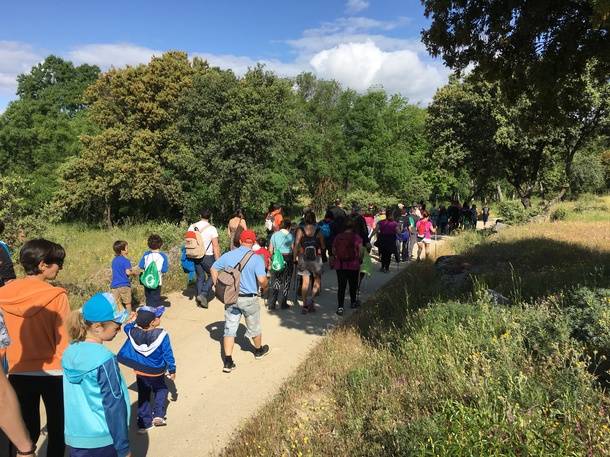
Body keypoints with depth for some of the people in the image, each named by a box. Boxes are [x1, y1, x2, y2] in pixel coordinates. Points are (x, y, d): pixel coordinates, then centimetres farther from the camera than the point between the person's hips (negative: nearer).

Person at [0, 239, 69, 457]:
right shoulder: (56, 296, -16)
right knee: (57, 429, 15)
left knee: (27, 430, 18)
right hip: (52, 372, -3)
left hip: (19, 372, 4)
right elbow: (64, 340, -12)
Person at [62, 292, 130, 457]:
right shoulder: (105, 359, -22)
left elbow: (72, 398, 8)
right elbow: (114, 406, -18)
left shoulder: (70, 352, -2)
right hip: (103, 441, -6)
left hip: (74, 438, 6)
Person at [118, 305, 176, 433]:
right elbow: (168, 355, -16)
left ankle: (144, 423, 26)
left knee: (143, 396, 19)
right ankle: (158, 414, 11)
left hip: (140, 372, 3)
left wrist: (135, 319, 5)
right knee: (161, 390, 25)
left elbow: (127, 327, 11)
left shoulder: (133, 332, -18)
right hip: (156, 372, -3)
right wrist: (172, 370, -4)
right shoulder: (161, 335, -27)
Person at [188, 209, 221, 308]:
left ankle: (199, 297, 18)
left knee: (200, 277, 16)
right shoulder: (211, 229, -13)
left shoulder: (192, 227, 2)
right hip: (208, 257, -5)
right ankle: (203, 294, -2)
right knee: (212, 275, 13)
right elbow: (216, 246, -14)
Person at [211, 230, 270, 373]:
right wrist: (265, 286, 1)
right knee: (254, 328, 19)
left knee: (229, 329, 9)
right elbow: (262, 280, -22)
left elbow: (213, 269, 5)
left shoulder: (228, 255, -2)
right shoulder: (256, 258, -15)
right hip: (249, 299, -2)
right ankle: (259, 350, 43)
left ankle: (228, 362, 6)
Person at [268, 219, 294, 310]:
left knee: (275, 281, 10)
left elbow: (270, 250, 5)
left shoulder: (274, 235, 5)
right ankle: (282, 303, 11)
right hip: (287, 259, -3)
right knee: (285, 282, 8)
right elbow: (293, 249, -5)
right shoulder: (291, 236, -5)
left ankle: (271, 304, 9)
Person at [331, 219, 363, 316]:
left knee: (341, 286, 3)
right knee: (353, 285, 17)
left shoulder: (337, 237, 2)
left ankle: (340, 307, -4)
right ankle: (353, 302, 35)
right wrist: (360, 259, 4)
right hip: (353, 265, -2)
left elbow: (333, 251, 6)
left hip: (339, 265, 2)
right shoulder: (356, 237, -7)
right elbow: (361, 251, -12)